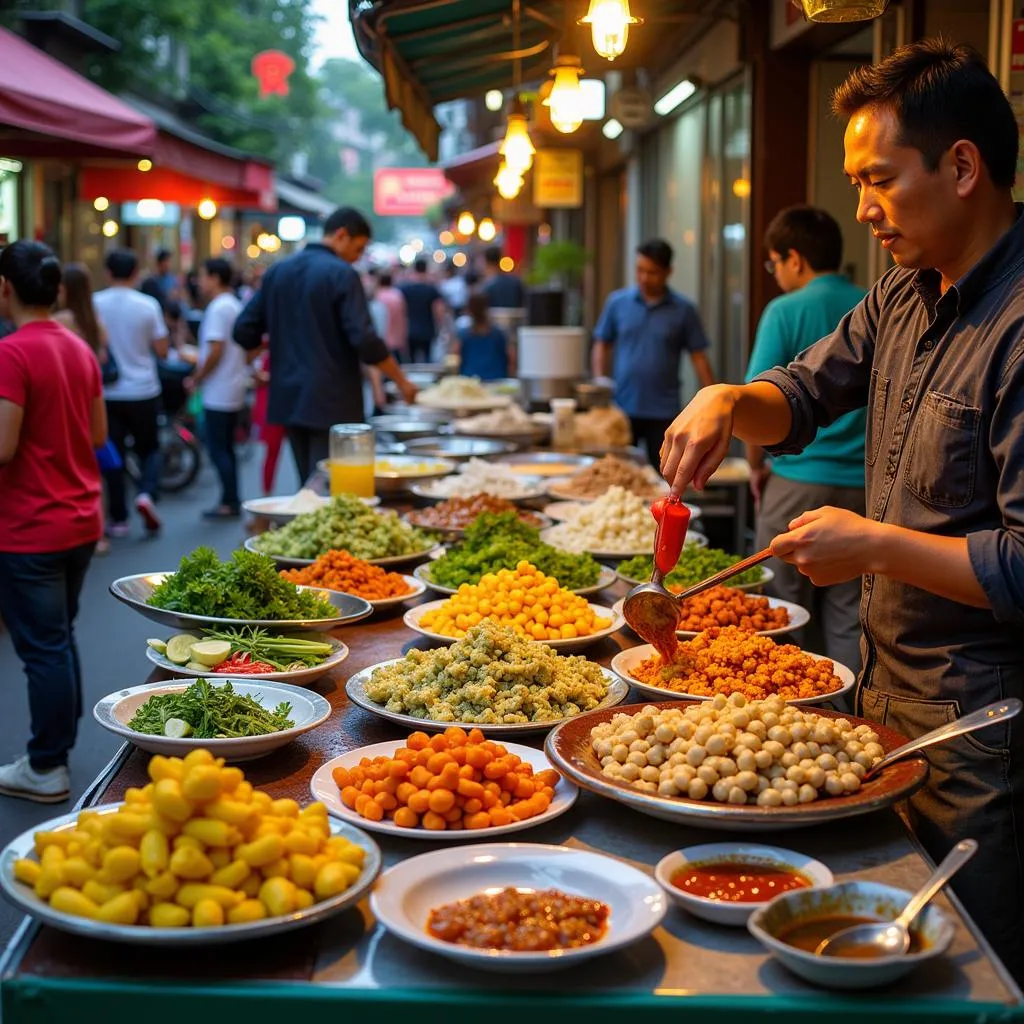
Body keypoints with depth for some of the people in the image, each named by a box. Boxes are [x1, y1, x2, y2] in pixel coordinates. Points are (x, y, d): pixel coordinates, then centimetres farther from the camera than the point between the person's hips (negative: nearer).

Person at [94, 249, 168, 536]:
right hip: (143, 391, 0)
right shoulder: (148, 305, -8)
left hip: (108, 392, 1)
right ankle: (147, 493, -10)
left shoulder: (95, 304, -6)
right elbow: (162, 350, -4)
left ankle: (118, 519, 10)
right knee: (149, 448, 16)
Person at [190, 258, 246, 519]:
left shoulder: (218, 308, -15)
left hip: (218, 392, -9)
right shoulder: (236, 306, 13)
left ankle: (230, 503, -2)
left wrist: (197, 379, -11)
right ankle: (231, 500, 17)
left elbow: (216, 351, -21)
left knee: (218, 450, -4)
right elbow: (246, 347, 17)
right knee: (226, 448, 14)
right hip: (234, 389, 9)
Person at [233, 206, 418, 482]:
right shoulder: (342, 275, -11)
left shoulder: (277, 272, 8)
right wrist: (401, 381, -8)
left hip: (289, 397, 7)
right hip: (331, 401, -7)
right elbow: (365, 341, -18)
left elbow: (244, 332, 9)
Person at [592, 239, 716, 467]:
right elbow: (601, 346, 9)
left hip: (664, 413, -1)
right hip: (621, 409, 1)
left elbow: (698, 357, 1)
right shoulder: (617, 302, 3)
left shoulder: (684, 310, 0)